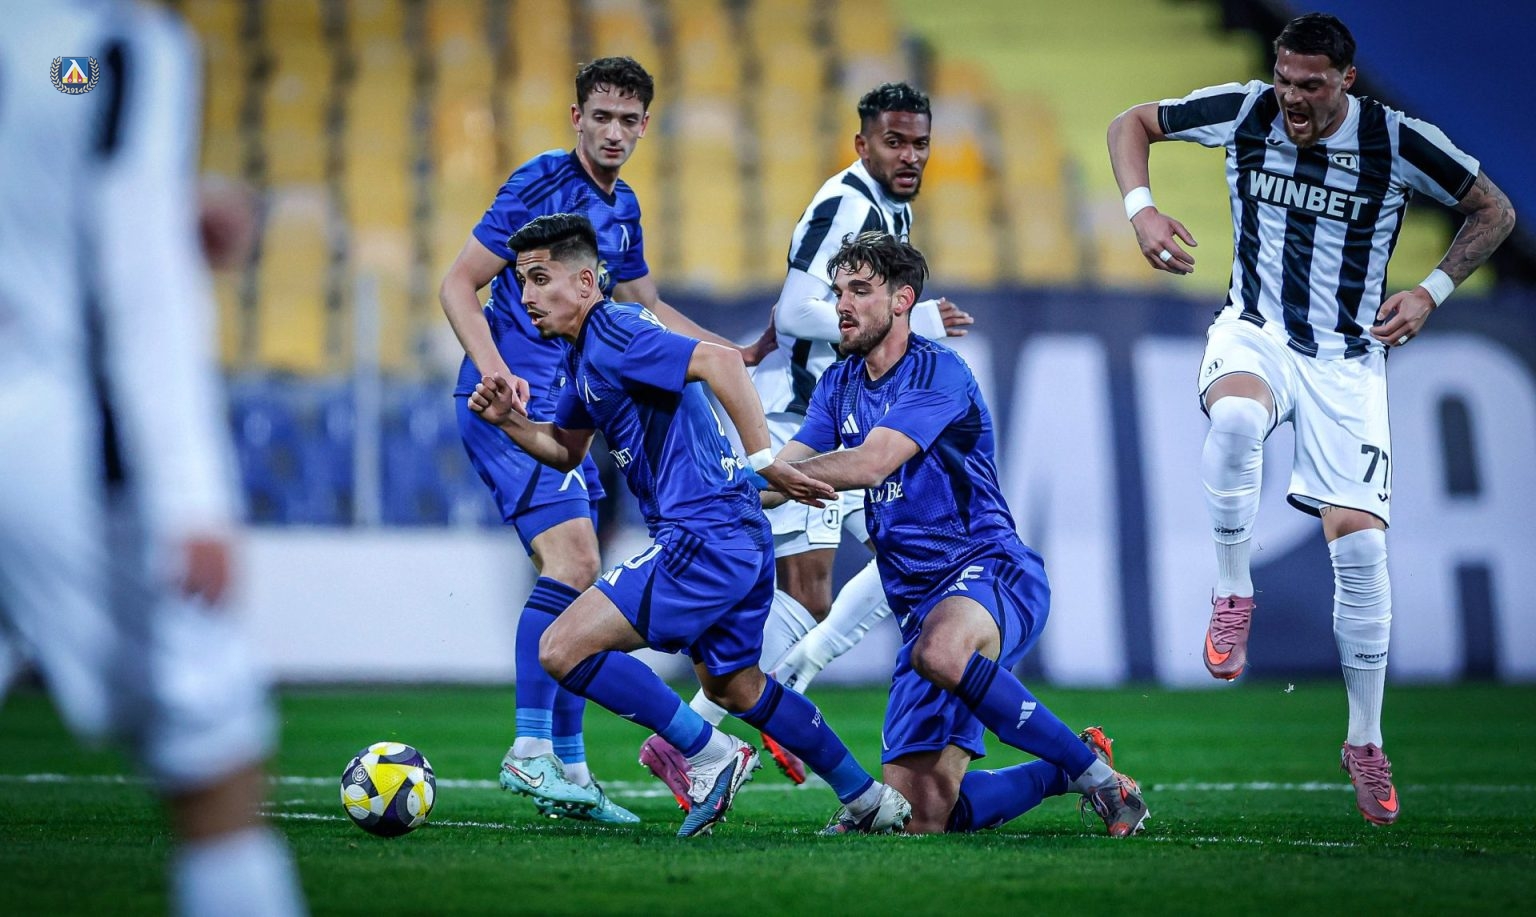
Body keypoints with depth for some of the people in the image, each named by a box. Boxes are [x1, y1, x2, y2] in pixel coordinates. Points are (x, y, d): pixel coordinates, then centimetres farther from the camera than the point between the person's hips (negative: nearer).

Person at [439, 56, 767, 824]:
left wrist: (742, 355, 25)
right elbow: (458, 285, -10)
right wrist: (494, 370, -24)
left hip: (560, 407, 8)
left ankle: (567, 766, 12)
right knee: (572, 560, -20)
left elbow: (647, 310, 29)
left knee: (574, 578, 7)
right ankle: (529, 749, -18)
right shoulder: (540, 183, -10)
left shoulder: (622, 207, 14)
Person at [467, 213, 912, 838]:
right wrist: (509, 420, 11)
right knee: (733, 685, 26)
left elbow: (719, 361, -26)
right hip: (739, 539, 11)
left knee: (563, 649, -13)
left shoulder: (613, 334, -13)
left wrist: (764, 459, -28)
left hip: (703, 538, -11)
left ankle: (711, 757, -5)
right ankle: (869, 800, 33)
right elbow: (566, 450, 29)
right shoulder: (583, 353, 17)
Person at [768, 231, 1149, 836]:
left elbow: (868, 465, -23)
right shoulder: (838, 386, 14)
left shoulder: (939, 373, -10)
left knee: (939, 649, -44)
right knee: (920, 817, -2)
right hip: (919, 601, 7)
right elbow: (789, 471, 5)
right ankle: (1060, 773, 24)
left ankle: (1089, 767, -26)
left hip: (991, 572, -7)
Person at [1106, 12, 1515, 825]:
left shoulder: (1398, 141, -10)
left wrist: (1432, 291, -8)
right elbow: (1132, 123, 7)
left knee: (1359, 541, -9)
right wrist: (1140, 209, -10)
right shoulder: (1243, 112, -7)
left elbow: (1494, 211, 4)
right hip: (1256, 332, 0)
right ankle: (1233, 594, -17)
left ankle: (1365, 742, 6)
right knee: (1235, 416, -38)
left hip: (1347, 357, 0)